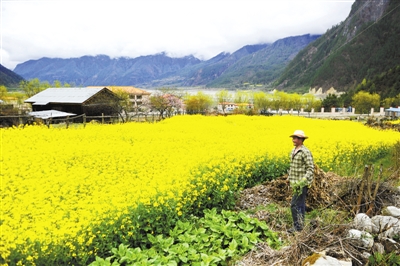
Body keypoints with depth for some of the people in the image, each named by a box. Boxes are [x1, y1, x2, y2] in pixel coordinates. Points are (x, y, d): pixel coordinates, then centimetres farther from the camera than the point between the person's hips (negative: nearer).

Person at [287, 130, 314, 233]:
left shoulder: (305, 152, -16)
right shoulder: (293, 151, 12)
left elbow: (310, 169, -19)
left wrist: (302, 181, -26)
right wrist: (289, 177, 20)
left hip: (302, 184, -9)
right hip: (295, 183, 9)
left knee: (294, 204, -8)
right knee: (300, 204, 16)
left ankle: (297, 226, 3)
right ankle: (301, 224, 25)